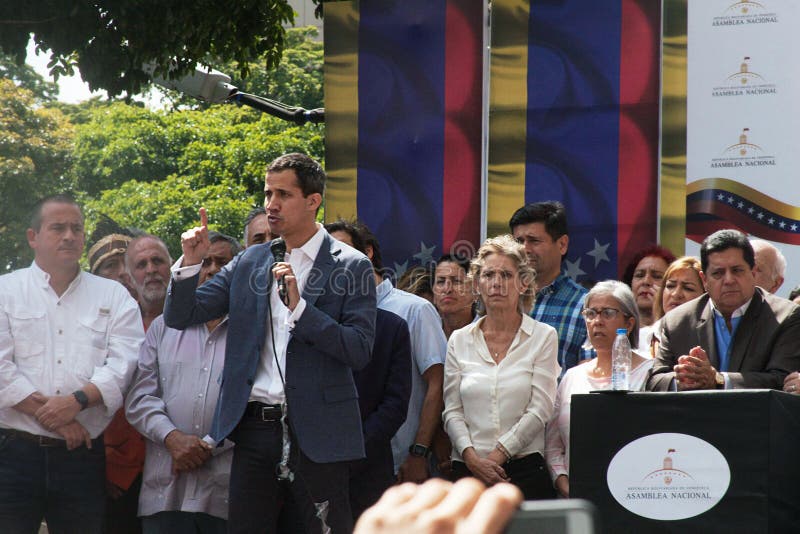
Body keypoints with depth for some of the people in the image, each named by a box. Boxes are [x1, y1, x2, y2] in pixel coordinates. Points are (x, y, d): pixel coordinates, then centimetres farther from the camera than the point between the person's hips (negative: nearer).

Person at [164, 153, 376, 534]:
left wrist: (299, 306, -18)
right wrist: (190, 262, -5)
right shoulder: (249, 263, 12)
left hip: (315, 431, -4)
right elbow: (179, 316, 11)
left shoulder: (351, 267, -1)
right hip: (256, 427, 4)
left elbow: (360, 351, -11)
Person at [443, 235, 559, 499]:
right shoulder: (460, 341, 11)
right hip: (467, 470, 2)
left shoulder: (543, 336, 4)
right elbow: (452, 411, 6)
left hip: (525, 470, -2)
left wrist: (497, 456, -10)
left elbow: (540, 410, -3)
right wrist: (472, 458, -10)